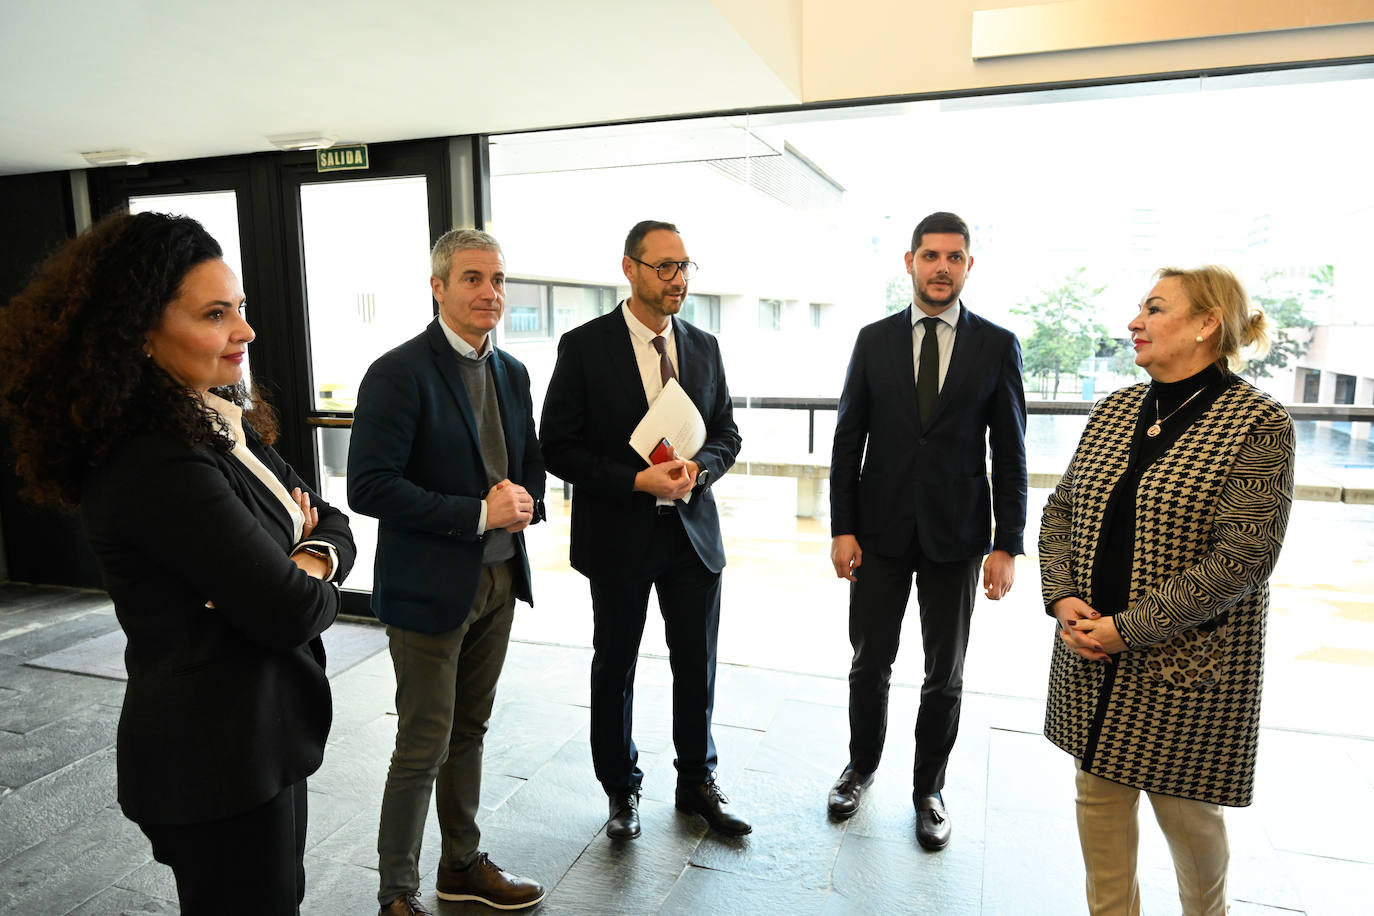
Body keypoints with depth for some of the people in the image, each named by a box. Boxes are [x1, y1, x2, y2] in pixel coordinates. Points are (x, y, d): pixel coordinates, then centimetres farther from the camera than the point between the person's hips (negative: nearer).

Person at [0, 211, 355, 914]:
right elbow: (289, 613, -27)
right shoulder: (159, 466, -26)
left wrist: (312, 560, -15)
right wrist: (310, 589, -4)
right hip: (218, 760, -9)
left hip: (260, 733, 9)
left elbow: (332, 523, 7)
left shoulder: (222, 426, 4)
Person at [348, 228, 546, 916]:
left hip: (498, 580, 7)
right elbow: (369, 487, -20)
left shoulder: (512, 373, 8)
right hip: (430, 587, -6)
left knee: (469, 731, 20)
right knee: (423, 748, 4)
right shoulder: (399, 373, -14)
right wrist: (478, 515, -22)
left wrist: (525, 502, -7)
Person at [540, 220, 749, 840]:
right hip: (619, 535, -3)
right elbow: (559, 447, -11)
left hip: (694, 532, 4)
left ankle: (697, 783, 36)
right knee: (614, 670, 13)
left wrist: (696, 467, -13)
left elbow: (727, 434, 9)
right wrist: (638, 481, -20)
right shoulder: (584, 347, -9)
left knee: (697, 668, 14)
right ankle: (621, 791, 34)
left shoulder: (704, 347, 4)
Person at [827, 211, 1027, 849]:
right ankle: (862, 767, 36)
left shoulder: (997, 346, -1)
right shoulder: (874, 340, 2)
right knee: (870, 665, 13)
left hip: (956, 535, 0)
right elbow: (847, 439, 2)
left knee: (945, 676, 12)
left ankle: (929, 790, 31)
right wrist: (842, 528, -4)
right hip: (881, 532, 1)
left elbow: (1010, 453, -1)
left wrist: (1007, 545, -6)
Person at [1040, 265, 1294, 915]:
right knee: (1099, 792, 15)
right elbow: (1060, 509, 8)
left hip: (1185, 663, -5)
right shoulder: (1114, 409, 7)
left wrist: (1129, 628, -19)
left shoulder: (1259, 424, -11)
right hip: (1091, 655, 5)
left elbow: (1243, 556, -18)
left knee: (1184, 807, 12)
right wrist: (1062, 598, -7)